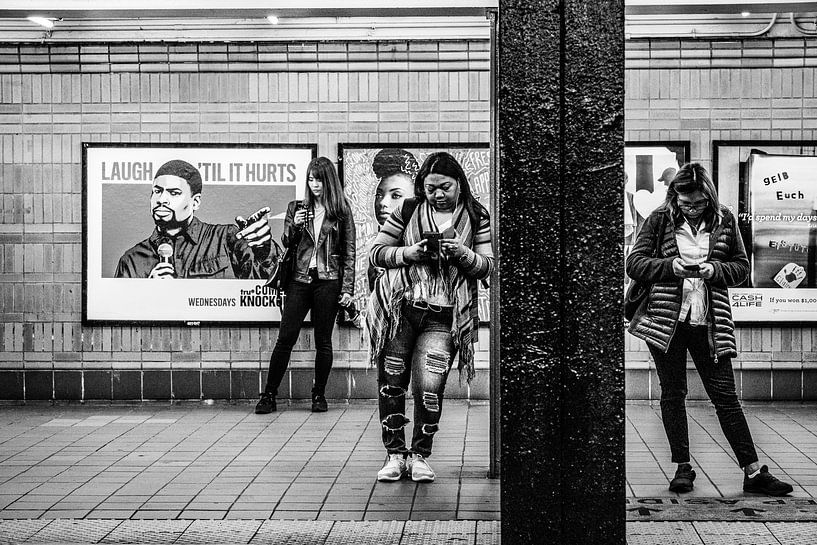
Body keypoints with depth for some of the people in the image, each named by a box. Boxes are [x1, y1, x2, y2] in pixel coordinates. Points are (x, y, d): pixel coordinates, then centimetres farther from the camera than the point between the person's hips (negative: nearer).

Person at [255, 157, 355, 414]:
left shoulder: (342, 211, 4)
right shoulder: (296, 207, 10)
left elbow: (349, 251, 3)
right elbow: (286, 244, 14)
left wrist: (347, 288, -2)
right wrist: (294, 226, -7)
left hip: (328, 281, -2)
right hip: (299, 278, 2)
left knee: (323, 341, 4)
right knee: (285, 338, -2)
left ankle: (319, 395, 15)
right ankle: (269, 395, 3)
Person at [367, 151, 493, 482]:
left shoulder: (476, 218, 7)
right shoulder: (407, 211, 7)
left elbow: (487, 267, 4)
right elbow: (376, 253, 6)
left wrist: (462, 254, -15)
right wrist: (410, 252, -11)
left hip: (443, 316, -1)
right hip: (399, 307, 1)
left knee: (430, 388, -8)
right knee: (391, 383, 3)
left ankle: (420, 455, 12)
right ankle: (395, 454, 17)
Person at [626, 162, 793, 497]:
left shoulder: (724, 220, 5)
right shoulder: (660, 219, 1)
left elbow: (742, 267, 10)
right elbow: (634, 264, 1)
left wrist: (714, 270, -11)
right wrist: (670, 266, -15)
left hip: (709, 320, 0)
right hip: (666, 318, 0)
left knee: (725, 394, 1)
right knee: (673, 393, 6)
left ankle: (753, 472, 4)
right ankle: (682, 467, 17)